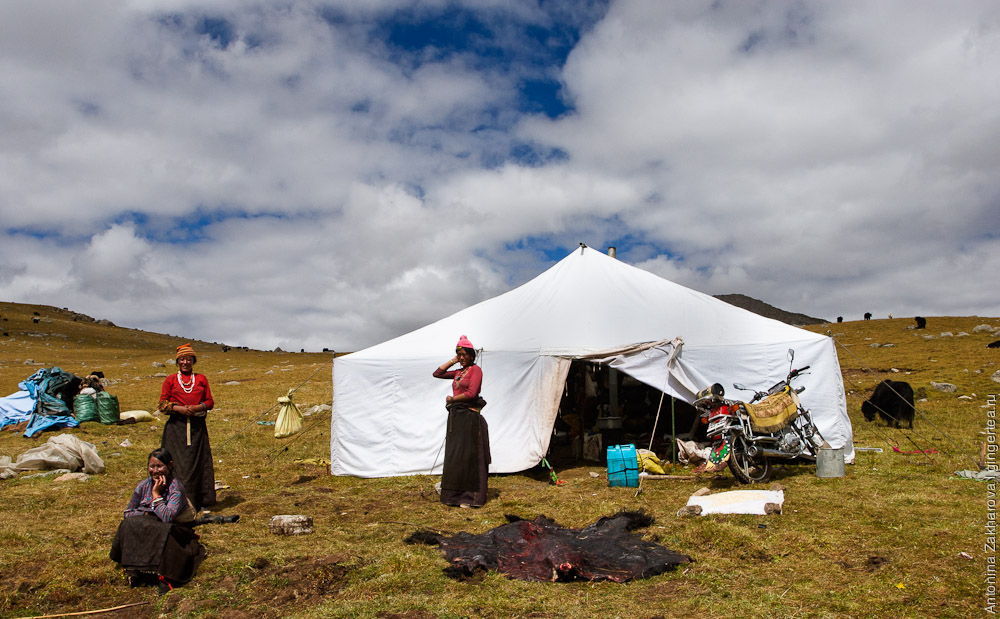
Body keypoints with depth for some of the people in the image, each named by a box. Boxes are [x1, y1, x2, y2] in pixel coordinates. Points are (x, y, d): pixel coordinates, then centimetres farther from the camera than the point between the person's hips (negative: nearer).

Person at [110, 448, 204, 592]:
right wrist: (144, 515, -13)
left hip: (173, 530, -5)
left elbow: (167, 517, -28)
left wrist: (156, 493, -21)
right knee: (129, 525, -23)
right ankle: (135, 568, -22)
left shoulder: (176, 487, -16)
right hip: (147, 528, 5)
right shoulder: (144, 486, 0)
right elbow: (128, 513, 7)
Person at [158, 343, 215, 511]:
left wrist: (197, 407, -9)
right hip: (176, 426, -1)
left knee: (199, 461, 2)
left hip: (197, 426, 2)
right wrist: (180, 408, -12)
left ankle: (200, 502, 10)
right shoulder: (170, 380, 8)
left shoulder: (201, 379, 12)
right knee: (178, 462, -5)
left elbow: (210, 402, 10)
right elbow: (163, 404, 4)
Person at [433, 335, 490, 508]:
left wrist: (451, 399, -3)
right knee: (454, 456, 10)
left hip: (469, 417, -8)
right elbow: (437, 373, 19)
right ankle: (456, 494, 19)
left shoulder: (475, 369, -5)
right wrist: (452, 360, 13)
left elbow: (471, 393, -15)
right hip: (455, 417, 8)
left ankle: (471, 496, 1)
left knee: (468, 456, -4)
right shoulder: (458, 372, 17)